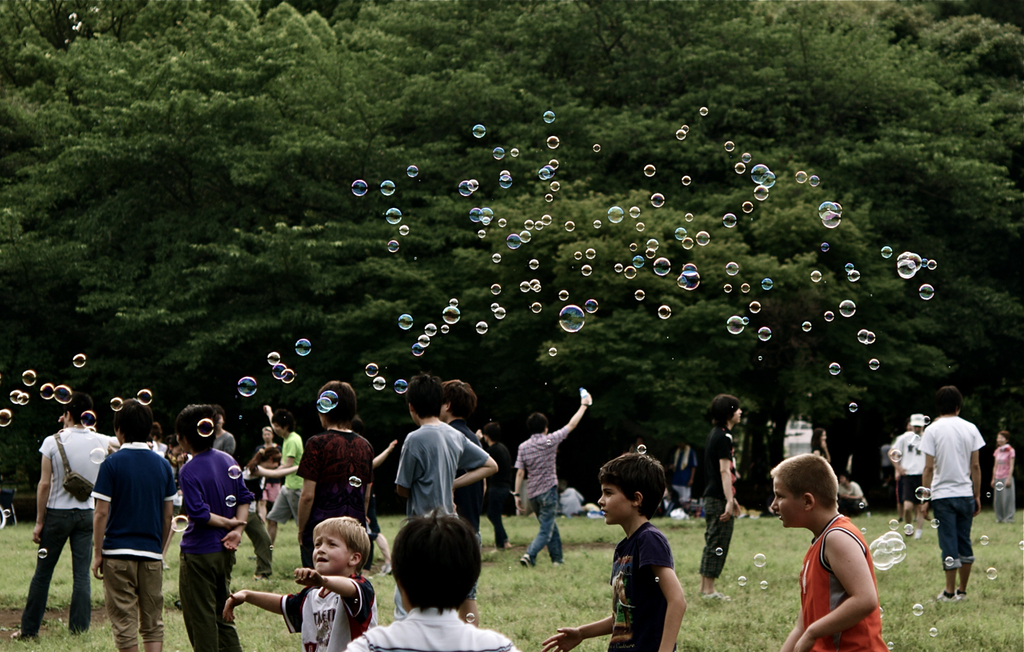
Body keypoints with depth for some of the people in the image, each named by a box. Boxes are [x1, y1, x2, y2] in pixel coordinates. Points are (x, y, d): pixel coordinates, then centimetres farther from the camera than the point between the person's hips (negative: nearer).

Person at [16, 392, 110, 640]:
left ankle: (29, 628, 13)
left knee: (43, 573, 7)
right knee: (82, 574, 5)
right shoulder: (101, 442, -3)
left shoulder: (53, 441, -11)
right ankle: (79, 628, 4)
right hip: (87, 513, 2)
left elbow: (45, 483, -11)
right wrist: (71, 429, 16)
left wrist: (39, 521, -5)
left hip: (57, 513, -2)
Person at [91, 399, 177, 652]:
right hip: (152, 554, 3)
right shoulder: (163, 465, 5)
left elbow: (101, 513, -9)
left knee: (124, 622, 1)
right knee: (153, 623, 8)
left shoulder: (112, 464, -7)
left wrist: (97, 553, -2)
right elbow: (168, 515, 8)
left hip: (118, 553, -3)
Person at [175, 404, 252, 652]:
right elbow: (244, 498, 4)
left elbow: (198, 513, -24)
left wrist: (229, 523, -10)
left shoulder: (189, 471, -18)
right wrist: (237, 529, -7)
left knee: (200, 618, 3)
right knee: (222, 615, 17)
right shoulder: (228, 460, 4)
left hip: (199, 553, -7)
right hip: (225, 551, 7)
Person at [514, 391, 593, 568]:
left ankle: (557, 559, 23)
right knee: (546, 531, -6)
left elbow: (520, 473, -1)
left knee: (550, 527, 19)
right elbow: (572, 424, 0)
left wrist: (517, 494, 5)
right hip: (548, 492, -5)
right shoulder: (550, 441, -8)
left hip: (533, 494, 5)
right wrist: (584, 405, 10)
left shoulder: (523, 447, 2)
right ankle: (529, 555, -26)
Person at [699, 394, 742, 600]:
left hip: (712, 496, 10)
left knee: (712, 543, 14)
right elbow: (724, 471, -20)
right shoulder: (724, 436, -15)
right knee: (718, 544, -6)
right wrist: (729, 500, -23)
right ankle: (708, 591, -4)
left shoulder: (717, 434, 17)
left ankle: (705, 588, 19)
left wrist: (731, 498, 28)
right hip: (719, 498, -10)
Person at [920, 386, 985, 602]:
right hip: (965, 493, 3)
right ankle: (962, 590, 15)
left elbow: (929, 467, -8)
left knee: (949, 544, -1)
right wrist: (977, 496, 11)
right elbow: (975, 466, 4)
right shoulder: (970, 428, 3)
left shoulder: (933, 430, -5)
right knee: (964, 542, 10)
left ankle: (950, 591, 1)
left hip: (942, 494, -3)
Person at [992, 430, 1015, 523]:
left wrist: (1009, 478, -13)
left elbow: (1011, 466, -7)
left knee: (1007, 497, -6)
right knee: (998, 498, 3)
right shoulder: (997, 451, 13)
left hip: (1006, 477, -6)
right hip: (998, 478, 6)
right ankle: (999, 517, 10)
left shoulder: (1010, 450, -4)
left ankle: (1008, 518, -1)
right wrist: (993, 479, 14)